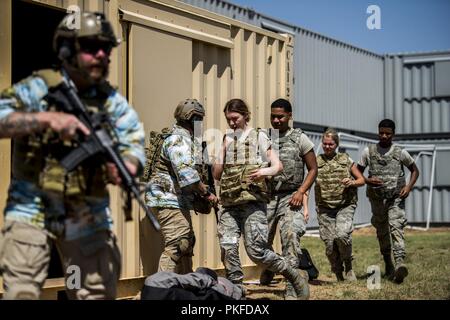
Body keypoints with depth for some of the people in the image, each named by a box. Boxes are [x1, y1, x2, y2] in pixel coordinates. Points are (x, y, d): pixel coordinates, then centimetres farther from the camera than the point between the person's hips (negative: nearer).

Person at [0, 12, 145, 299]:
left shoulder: (112, 101, 5)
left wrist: (124, 167, -27)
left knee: (100, 293, 6)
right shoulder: (38, 88, -5)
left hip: (87, 217, 3)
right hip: (32, 209, -3)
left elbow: (134, 144, -4)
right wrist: (47, 118, -28)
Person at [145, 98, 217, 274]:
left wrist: (201, 190, 18)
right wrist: (206, 193, -17)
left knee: (187, 242, 16)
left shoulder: (185, 139, 19)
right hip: (169, 200, -11)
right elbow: (187, 175, -25)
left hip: (178, 200, 11)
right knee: (176, 246, -15)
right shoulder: (178, 140, -16)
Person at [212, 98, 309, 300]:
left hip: (253, 202, -4)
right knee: (228, 249, -9)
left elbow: (278, 166, 4)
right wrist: (223, 152, 1)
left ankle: (295, 277, 8)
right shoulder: (226, 140, 17)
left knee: (256, 251, -11)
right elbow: (217, 175, 15)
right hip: (229, 205, 4)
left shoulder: (259, 137, 7)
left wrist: (264, 171, -17)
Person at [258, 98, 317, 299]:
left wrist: (301, 192, -9)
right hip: (266, 197, 3)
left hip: (291, 197, -3)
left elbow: (313, 169, 3)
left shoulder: (300, 139, 1)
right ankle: (267, 272, 38)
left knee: (290, 235, -20)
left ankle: (291, 286, -18)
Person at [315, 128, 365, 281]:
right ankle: (338, 273, 16)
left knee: (342, 235, -23)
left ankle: (348, 264, 1)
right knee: (330, 244, -3)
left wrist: (352, 182, -9)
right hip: (325, 208, 1)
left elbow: (362, 180, 13)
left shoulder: (346, 160, 7)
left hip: (345, 206, -1)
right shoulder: (316, 162, 5)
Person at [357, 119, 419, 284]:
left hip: (396, 197, -2)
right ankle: (388, 267, 24)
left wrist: (408, 187, -3)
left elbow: (415, 170, 14)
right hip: (377, 198, 2)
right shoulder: (368, 151, 5)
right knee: (382, 232, 10)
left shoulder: (400, 152, 3)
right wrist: (368, 180, -11)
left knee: (396, 227, -21)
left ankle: (400, 263, -36)